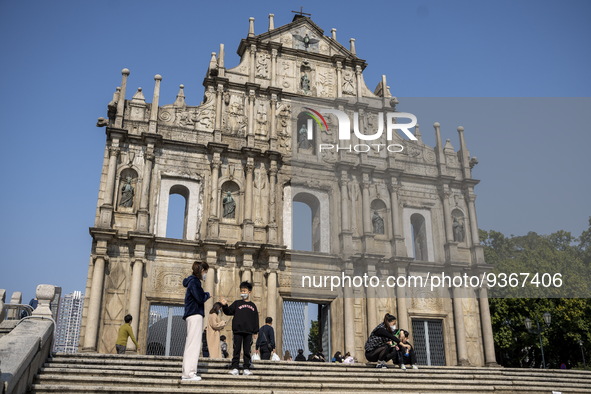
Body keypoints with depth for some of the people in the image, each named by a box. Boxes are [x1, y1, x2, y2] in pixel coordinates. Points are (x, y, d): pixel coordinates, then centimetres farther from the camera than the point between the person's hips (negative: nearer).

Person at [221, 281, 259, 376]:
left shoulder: (252, 305, 14)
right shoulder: (237, 303, 9)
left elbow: (256, 319, 13)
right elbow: (229, 311, -2)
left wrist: (255, 331, 7)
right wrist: (225, 306, -21)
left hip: (248, 332, 2)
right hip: (238, 331, -2)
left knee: (247, 350, 4)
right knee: (237, 350, -1)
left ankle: (246, 368, 9)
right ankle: (235, 368, 2)